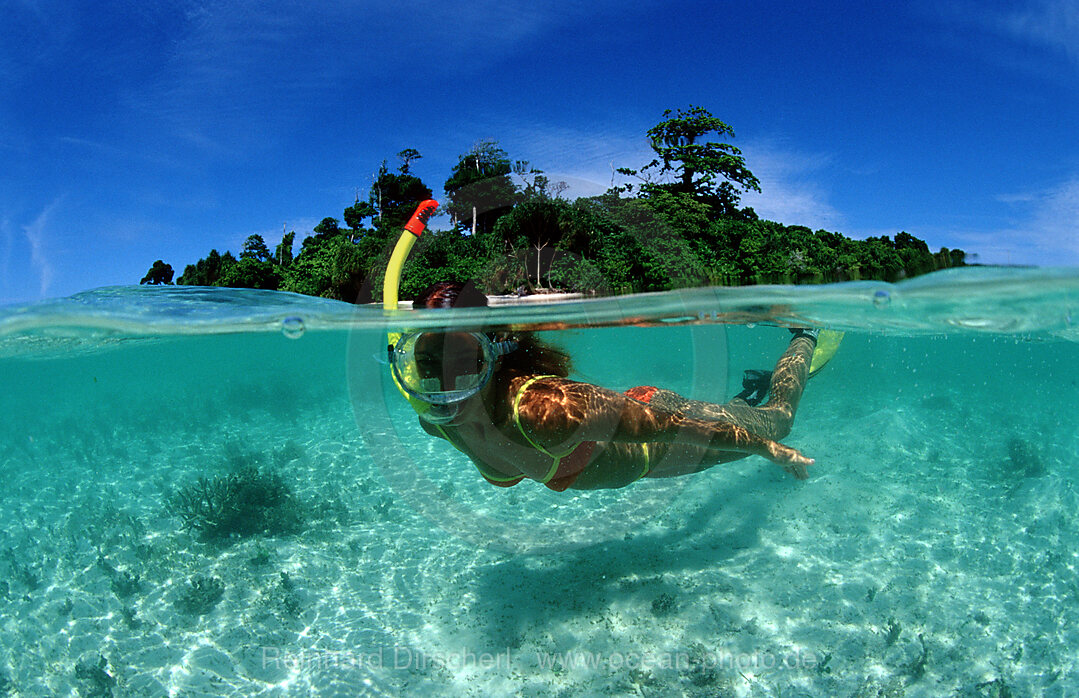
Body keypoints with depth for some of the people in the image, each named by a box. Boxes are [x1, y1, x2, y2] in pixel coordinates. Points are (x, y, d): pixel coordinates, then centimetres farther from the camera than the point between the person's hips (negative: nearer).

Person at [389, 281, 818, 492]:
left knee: (775, 421, 23)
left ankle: (805, 336, 48)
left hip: (652, 436, -5)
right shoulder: (435, 421, -25)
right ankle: (748, 387, 63)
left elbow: (676, 426, -36)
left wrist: (772, 450, -24)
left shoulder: (545, 410, -46)